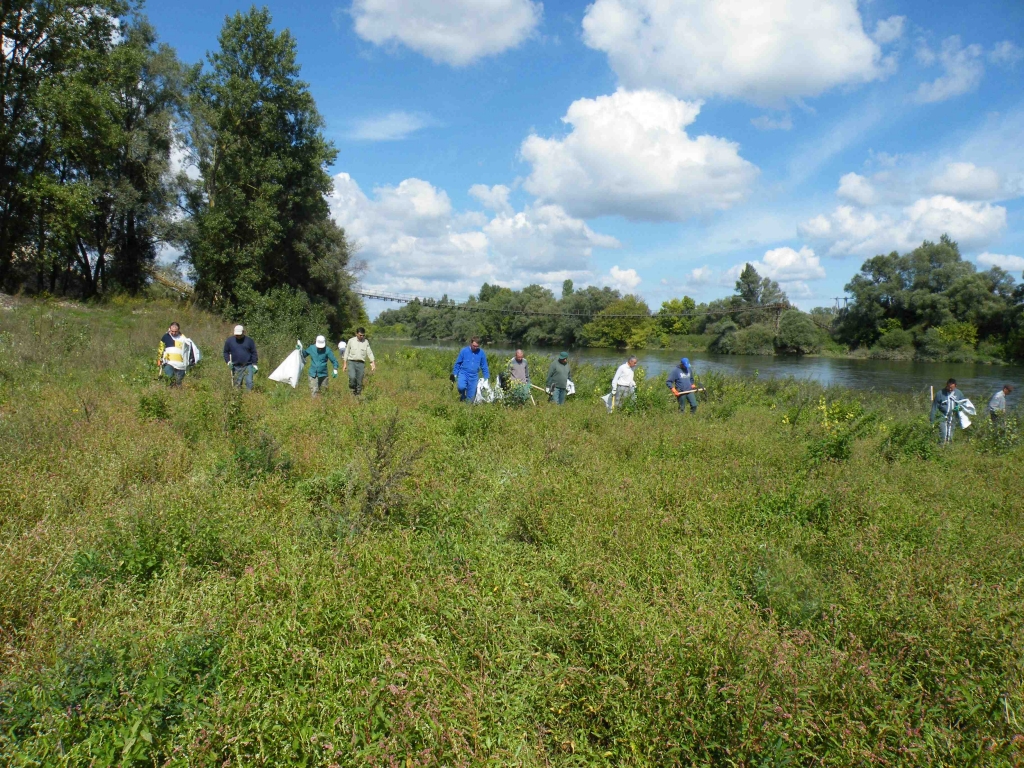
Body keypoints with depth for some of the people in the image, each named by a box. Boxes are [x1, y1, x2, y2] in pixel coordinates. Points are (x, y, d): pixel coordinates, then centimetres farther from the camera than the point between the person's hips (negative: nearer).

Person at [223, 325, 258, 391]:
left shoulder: (249, 341, 3)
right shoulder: (229, 340, 4)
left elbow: (254, 353, 7)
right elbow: (226, 352, 13)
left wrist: (254, 364, 1)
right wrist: (228, 361, -1)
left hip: (248, 366, -1)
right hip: (236, 367, 1)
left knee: (249, 382, -10)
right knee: (237, 384, 5)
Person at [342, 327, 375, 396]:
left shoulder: (366, 342, 6)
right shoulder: (351, 341, 3)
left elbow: (369, 353, 4)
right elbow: (346, 352, 9)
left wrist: (372, 363, -7)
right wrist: (344, 364, 7)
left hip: (361, 363, 1)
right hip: (352, 362, -1)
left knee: (359, 382, 2)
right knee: (352, 377, -23)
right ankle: (353, 389, 2)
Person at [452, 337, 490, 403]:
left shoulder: (481, 353, -2)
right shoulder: (464, 351, -5)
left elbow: (484, 367, 6)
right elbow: (457, 363, 4)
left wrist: (487, 379, 5)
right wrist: (454, 374, 2)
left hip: (474, 377, 1)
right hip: (463, 374, -1)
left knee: (470, 399, -1)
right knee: (461, 387, -30)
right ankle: (462, 396, 3)